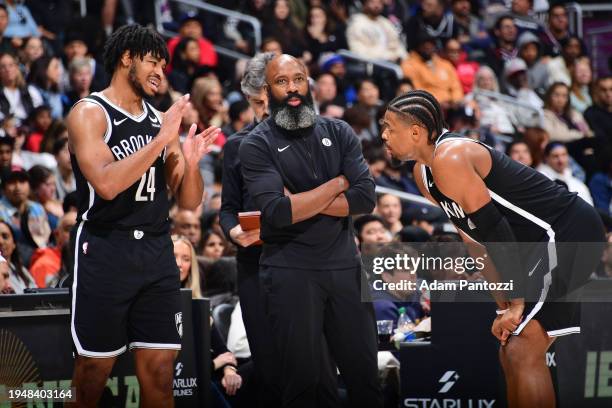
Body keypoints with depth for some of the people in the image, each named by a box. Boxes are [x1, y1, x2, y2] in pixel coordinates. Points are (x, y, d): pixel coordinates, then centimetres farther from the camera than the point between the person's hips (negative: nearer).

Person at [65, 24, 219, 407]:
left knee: (160, 374, 2)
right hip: (105, 250, -5)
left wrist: (191, 161, -5)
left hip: (157, 253, 5)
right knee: (94, 370, -1)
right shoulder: (89, 113, -5)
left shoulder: (161, 120, 13)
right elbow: (106, 183, -20)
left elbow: (189, 201, 15)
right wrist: (162, 140, -19)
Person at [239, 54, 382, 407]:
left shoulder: (339, 133, 5)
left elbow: (366, 199, -6)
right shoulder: (257, 145, -5)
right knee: (302, 379, 6)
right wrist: (337, 184, -9)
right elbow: (277, 213, -19)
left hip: (345, 265, 3)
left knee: (364, 372, 8)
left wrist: (300, 201, -12)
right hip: (290, 270, -3)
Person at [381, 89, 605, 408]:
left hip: (569, 234, -10)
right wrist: (505, 304, 11)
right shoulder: (423, 173, 11)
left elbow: (495, 231, -21)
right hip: (545, 243, 10)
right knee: (514, 355, 13)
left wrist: (516, 303, -17)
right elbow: (475, 240, 15)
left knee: (522, 353, -14)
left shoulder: (449, 159, -20)